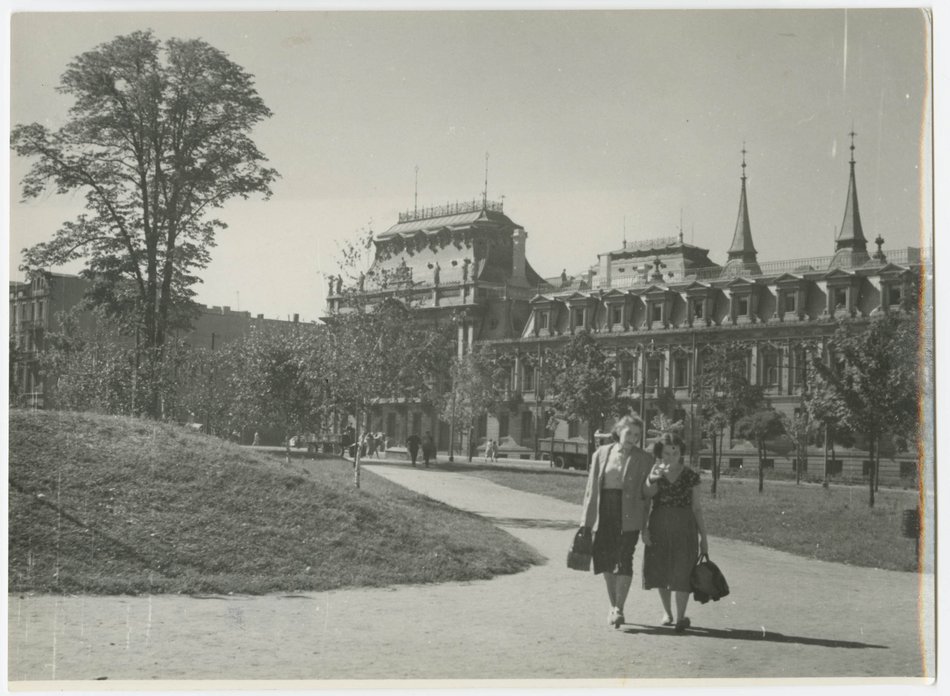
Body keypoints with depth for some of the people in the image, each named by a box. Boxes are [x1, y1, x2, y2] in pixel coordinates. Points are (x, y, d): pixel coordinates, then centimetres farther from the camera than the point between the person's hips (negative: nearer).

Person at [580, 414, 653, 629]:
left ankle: (619, 609, -5)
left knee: (624, 560, -9)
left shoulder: (644, 459, 3)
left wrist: (646, 527, -3)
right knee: (605, 561, 7)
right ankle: (613, 607, 21)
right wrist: (586, 520, 6)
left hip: (628, 515, -3)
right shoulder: (601, 454, 9)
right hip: (603, 512, 3)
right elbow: (591, 488, 10)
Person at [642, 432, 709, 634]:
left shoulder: (689, 476, 1)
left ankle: (680, 617, -2)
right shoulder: (654, 473, 2)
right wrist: (652, 479, -36)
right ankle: (667, 613, 25)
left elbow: (696, 508, 4)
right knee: (661, 570, 9)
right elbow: (646, 495, -17)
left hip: (684, 526, -2)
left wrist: (703, 537, 4)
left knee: (681, 570, -7)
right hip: (659, 526, 2)